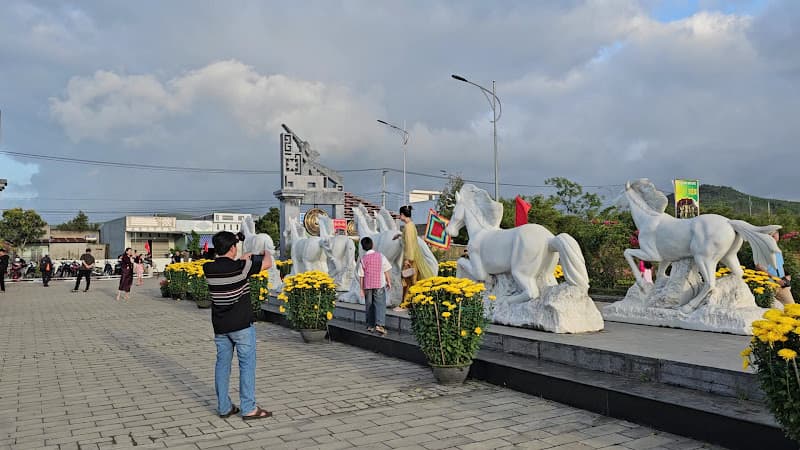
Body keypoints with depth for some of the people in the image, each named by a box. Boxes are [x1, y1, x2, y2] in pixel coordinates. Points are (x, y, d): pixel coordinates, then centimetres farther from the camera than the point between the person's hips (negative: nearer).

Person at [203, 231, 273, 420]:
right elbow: (267, 264, -7)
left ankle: (224, 407, 19)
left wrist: (243, 258, 28)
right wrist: (267, 252, 14)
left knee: (222, 363, 12)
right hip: (242, 324, -6)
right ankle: (248, 409, 4)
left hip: (220, 326, 6)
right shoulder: (240, 267, -17)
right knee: (247, 364, 2)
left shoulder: (208, 268, -2)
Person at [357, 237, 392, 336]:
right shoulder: (380, 256, -3)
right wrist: (389, 282, 12)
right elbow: (386, 271, 1)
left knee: (369, 306, 13)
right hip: (379, 285, -2)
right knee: (380, 305, -2)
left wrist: (362, 289, 7)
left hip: (367, 286, 2)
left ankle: (370, 325, 18)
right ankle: (379, 325, -17)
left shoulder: (363, 259, -2)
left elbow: (361, 276, 0)